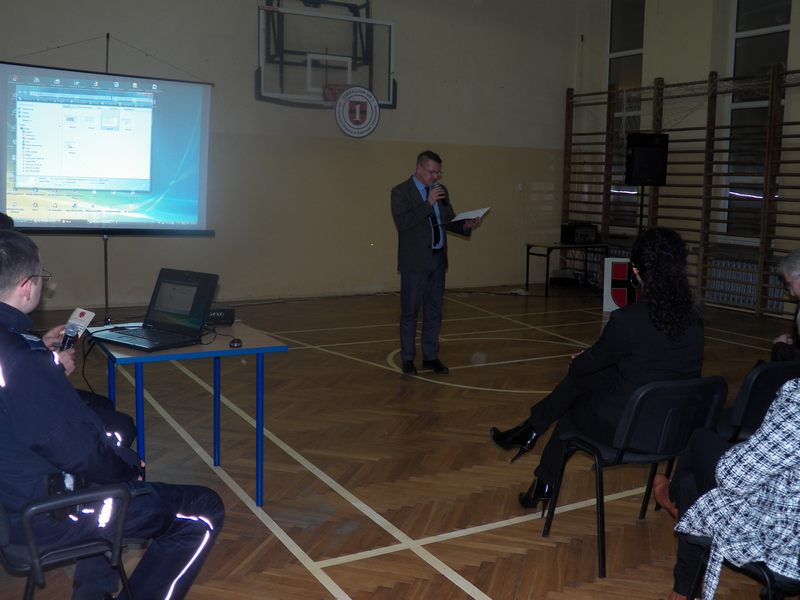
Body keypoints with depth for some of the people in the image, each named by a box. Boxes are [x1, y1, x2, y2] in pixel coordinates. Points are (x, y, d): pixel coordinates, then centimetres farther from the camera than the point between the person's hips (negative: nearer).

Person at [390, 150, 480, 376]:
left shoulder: (441, 190, 11)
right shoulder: (401, 192, -8)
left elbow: (449, 221, 16)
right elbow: (402, 223, -21)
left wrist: (466, 225, -4)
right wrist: (428, 203, -23)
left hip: (437, 260, 6)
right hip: (415, 262, -6)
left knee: (434, 311, 11)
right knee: (410, 312, 2)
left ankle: (430, 357, 21)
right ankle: (407, 359, 13)